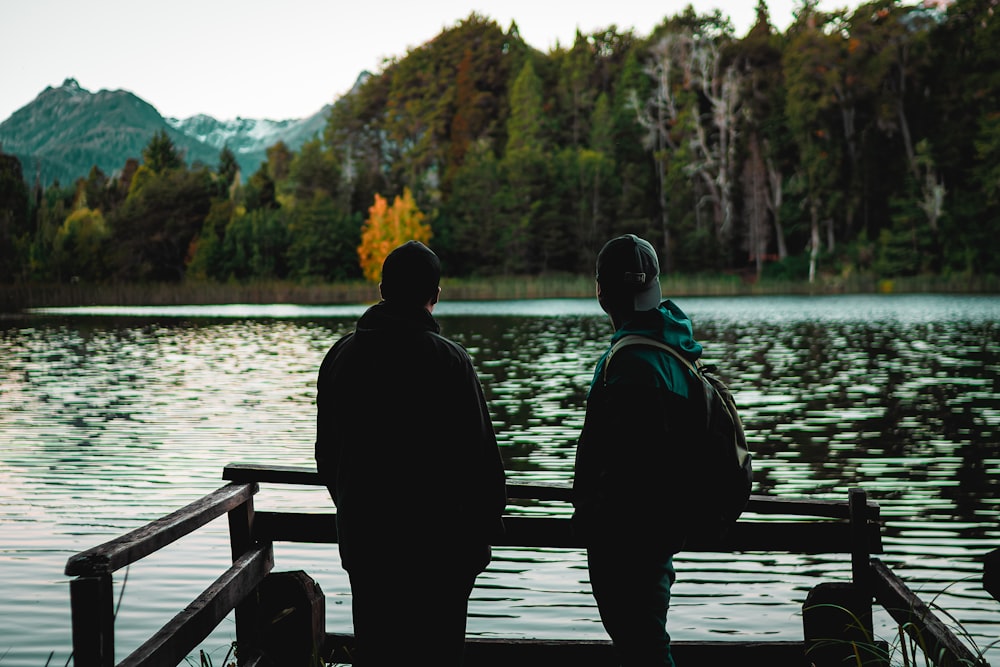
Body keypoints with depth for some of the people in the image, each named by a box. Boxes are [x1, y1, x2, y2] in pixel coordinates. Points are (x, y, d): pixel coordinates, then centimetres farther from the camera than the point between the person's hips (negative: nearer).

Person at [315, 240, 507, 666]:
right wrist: (488, 521, 2)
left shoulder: (340, 355, 4)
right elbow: (480, 452, -11)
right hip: (437, 539, -5)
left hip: (362, 538, 5)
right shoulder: (447, 359, -13)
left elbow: (326, 453, 13)